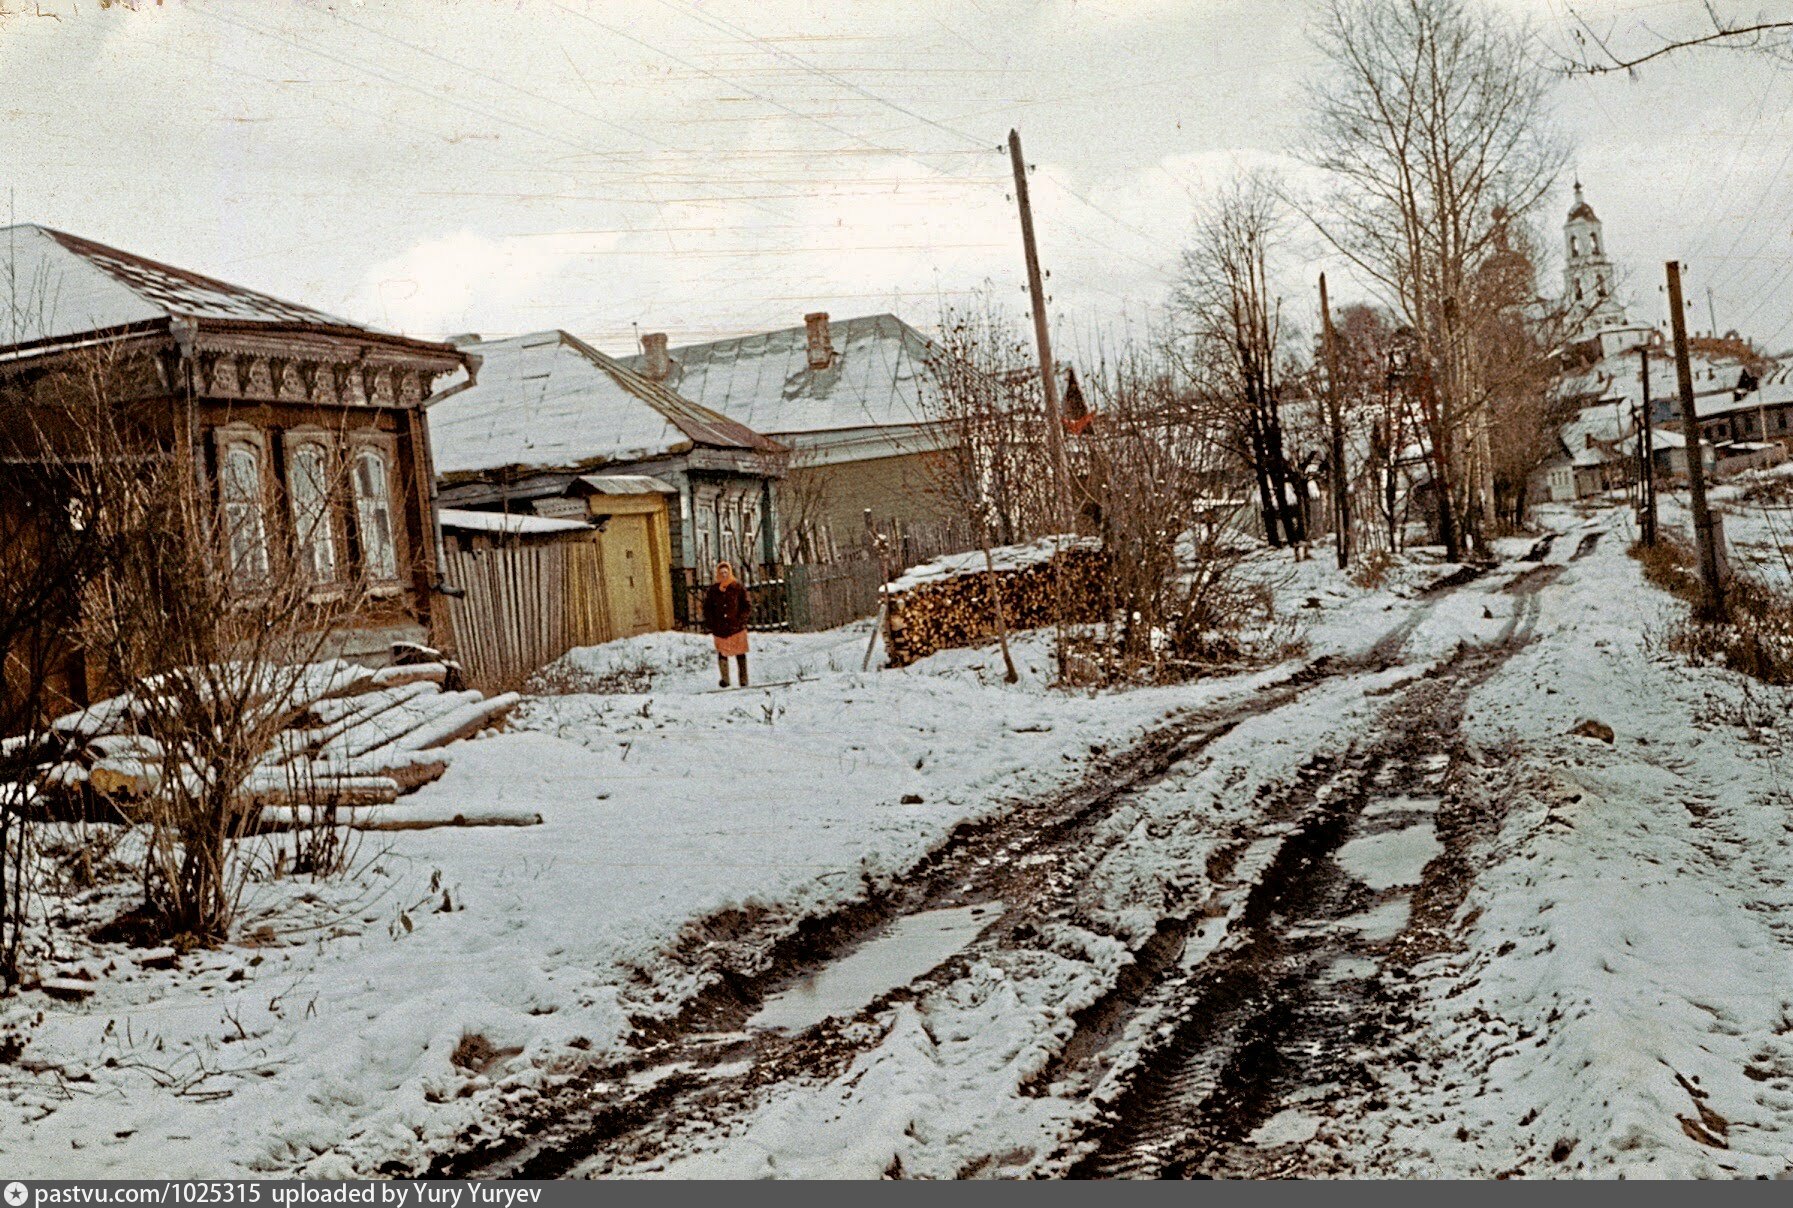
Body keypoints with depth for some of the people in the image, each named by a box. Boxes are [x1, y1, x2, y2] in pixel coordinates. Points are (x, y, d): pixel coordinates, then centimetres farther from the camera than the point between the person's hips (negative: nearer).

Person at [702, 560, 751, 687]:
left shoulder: (738, 587, 1)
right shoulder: (713, 589, 6)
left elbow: (748, 606, 2)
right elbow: (707, 608, 12)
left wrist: (740, 621, -10)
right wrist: (710, 624, 1)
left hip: (737, 628, -1)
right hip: (720, 628, 1)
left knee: (740, 653, 2)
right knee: (722, 653, -6)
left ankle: (743, 681, 7)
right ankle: (725, 680, 3)